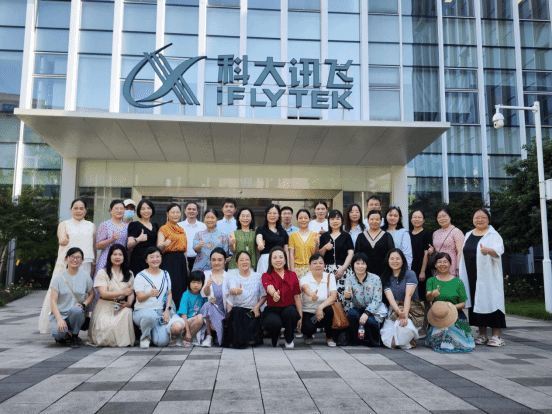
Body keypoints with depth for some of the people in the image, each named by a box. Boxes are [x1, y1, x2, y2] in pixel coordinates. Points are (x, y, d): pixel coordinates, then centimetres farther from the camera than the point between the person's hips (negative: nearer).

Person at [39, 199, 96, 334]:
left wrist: (93, 264, 9)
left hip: (85, 265, 1)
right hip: (65, 264, -1)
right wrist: (62, 241, -34)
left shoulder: (91, 226, 15)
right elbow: (61, 238, -11)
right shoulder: (64, 224, 9)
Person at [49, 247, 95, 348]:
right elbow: (53, 301, -6)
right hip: (60, 313, -1)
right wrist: (59, 319, -20)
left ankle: (74, 336, -8)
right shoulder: (58, 278, 0)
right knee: (58, 332, -33)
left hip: (77, 314, 1)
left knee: (76, 310, -36)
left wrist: (83, 304, -10)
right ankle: (64, 335, 8)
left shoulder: (85, 276, 6)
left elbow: (92, 294, 13)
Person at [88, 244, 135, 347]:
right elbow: (103, 293, -11)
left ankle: (124, 340, -12)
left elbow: (131, 292, 12)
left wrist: (129, 303, -12)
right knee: (108, 327, -31)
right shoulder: (102, 272, 0)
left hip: (121, 306, 3)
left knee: (127, 312, -33)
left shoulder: (129, 274, 13)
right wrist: (123, 292, -22)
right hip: (105, 307, -3)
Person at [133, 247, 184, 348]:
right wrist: (150, 293, -34)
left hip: (160, 312, 4)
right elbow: (140, 298, -12)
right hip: (142, 311, -4)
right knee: (150, 315, -43)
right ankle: (145, 337, -9)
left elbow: (169, 294, 12)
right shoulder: (141, 276, -4)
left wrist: (167, 310, -3)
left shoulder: (165, 274, 11)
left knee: (162, 341, -20)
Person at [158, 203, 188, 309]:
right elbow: (159, 246, -12)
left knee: (182, 287, 4)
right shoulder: (164, 229, -1)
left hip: (181, 261, 6)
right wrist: (164, 244, -35)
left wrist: (186, 266, 16)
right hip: (169, 261, -6)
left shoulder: (182, 230, 19)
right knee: (171, 289, -11)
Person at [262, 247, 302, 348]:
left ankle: (289, 339, -4)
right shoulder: (266, 276, 1)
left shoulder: (292, 275, 8)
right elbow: (269, 288, -24)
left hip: (289, 309, 1)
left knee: (290, 311, -35)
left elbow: (297, 297, 4)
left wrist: (300, 316, -7)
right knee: (274, 323, -35)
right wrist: (274, 294, -48)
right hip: (272, 310, -1)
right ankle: (274, 339, 5)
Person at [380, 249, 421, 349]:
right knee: (387, 341, -19)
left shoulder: (410, 274, -1)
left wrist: (405, 315, -27)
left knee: (402, 325, -36)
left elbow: (408, 296, -14)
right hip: (394, 310, 3)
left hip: (412, 308, -3)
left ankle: (407, 342, -2)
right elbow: (390, 298, -7)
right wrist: (399, 312, -26)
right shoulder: (386, 278, 8)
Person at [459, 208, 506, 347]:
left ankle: (496, 335, -1)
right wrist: (461, 275, 15)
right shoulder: (468, 235, 16)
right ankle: (482, 334, 13)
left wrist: (488, 250, -43)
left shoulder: (493, 235, -1)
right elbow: (463, 255, 20)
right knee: (477, 302, 5)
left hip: (489, 277, -5)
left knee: (491, 301, -7)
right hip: (472, 277, 5)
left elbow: (498, 250, -21)